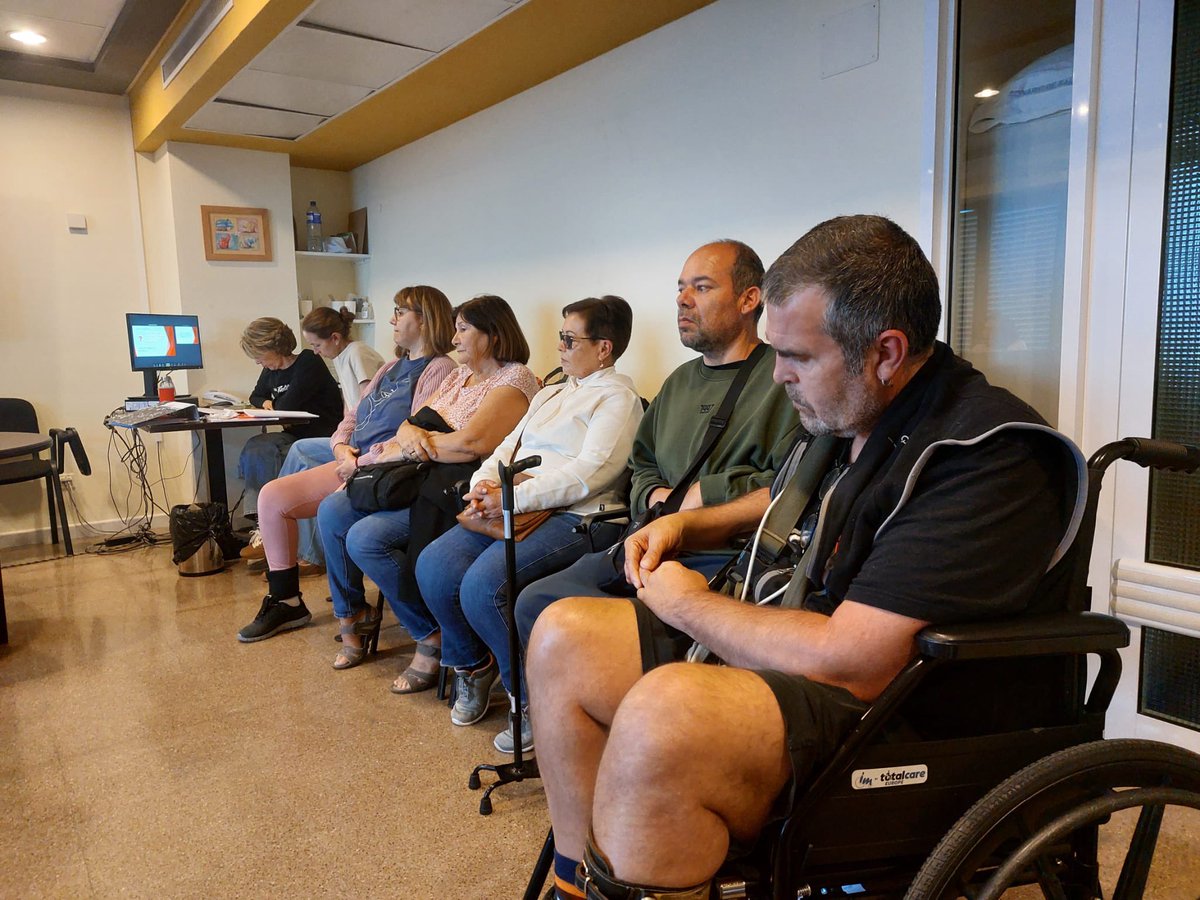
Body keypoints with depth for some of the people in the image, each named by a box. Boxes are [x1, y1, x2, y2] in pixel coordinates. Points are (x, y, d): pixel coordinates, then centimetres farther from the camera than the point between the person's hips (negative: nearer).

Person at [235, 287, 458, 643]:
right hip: (351, 464, 9)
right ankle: (285, 600, 7)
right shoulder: (391, 368, 23)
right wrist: (342, 448, -1)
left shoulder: (439, 369, -7)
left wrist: (360, 463, -17)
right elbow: (351, 419, 20)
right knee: (273, 496, -3)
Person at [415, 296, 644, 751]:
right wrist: (484, 483, -2)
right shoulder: (551, 394, 27)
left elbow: (591, 471, -15)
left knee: (483, 585, -27)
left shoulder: (617, 397, -1)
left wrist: (513, 499, -20)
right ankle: (473, 665, 13)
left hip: (574, 516, -8)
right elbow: (509, 445, 21)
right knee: (433, 566, -12)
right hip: (514, 509, 8)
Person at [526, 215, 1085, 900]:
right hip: (782, 647, 9)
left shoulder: (989, 458, -22)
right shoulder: (844, 409, 6)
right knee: (563, 637, 3)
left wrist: (691, 604, -12)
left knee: (661, 715, -37)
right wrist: (686, 525, 12)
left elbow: (847, 661, -28)